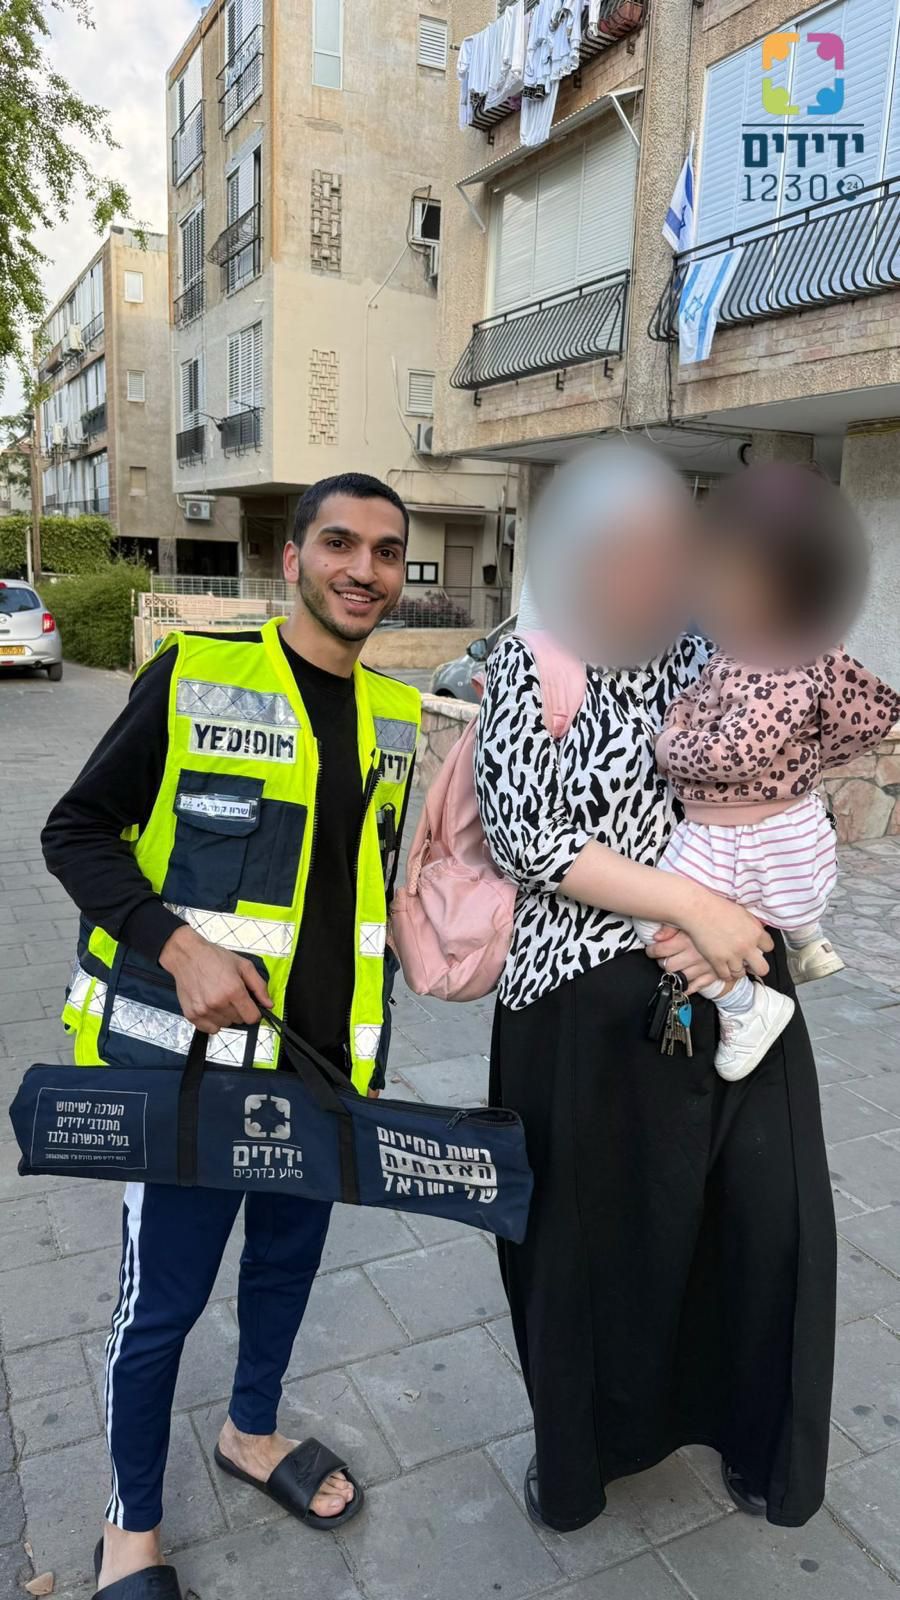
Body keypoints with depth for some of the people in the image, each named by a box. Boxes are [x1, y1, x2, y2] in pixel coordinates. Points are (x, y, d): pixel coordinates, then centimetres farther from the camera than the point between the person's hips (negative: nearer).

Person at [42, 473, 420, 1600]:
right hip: (193, 1053, -5)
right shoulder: (193, 674, -11)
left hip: (326, 1061, 6)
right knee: (162, 1296, 9)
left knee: (288, 1258, 23)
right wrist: (178, 944, -22)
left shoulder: (395, 718, 6)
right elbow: (76, 832, -7)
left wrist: (372, 1055, 12)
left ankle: (252, 1432, 51)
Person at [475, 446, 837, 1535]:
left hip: (733, 974, 4)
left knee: (770, 1220, 11)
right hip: (588, 997, -3)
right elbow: (525, 835, -13)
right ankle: (577, 1446, 41)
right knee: (592, 1230, 11)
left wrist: (719, 917, -13)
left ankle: (752, 1439, 41)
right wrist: (687, 904, -18)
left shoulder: (714, 659, 4)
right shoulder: (527, 663, -5)